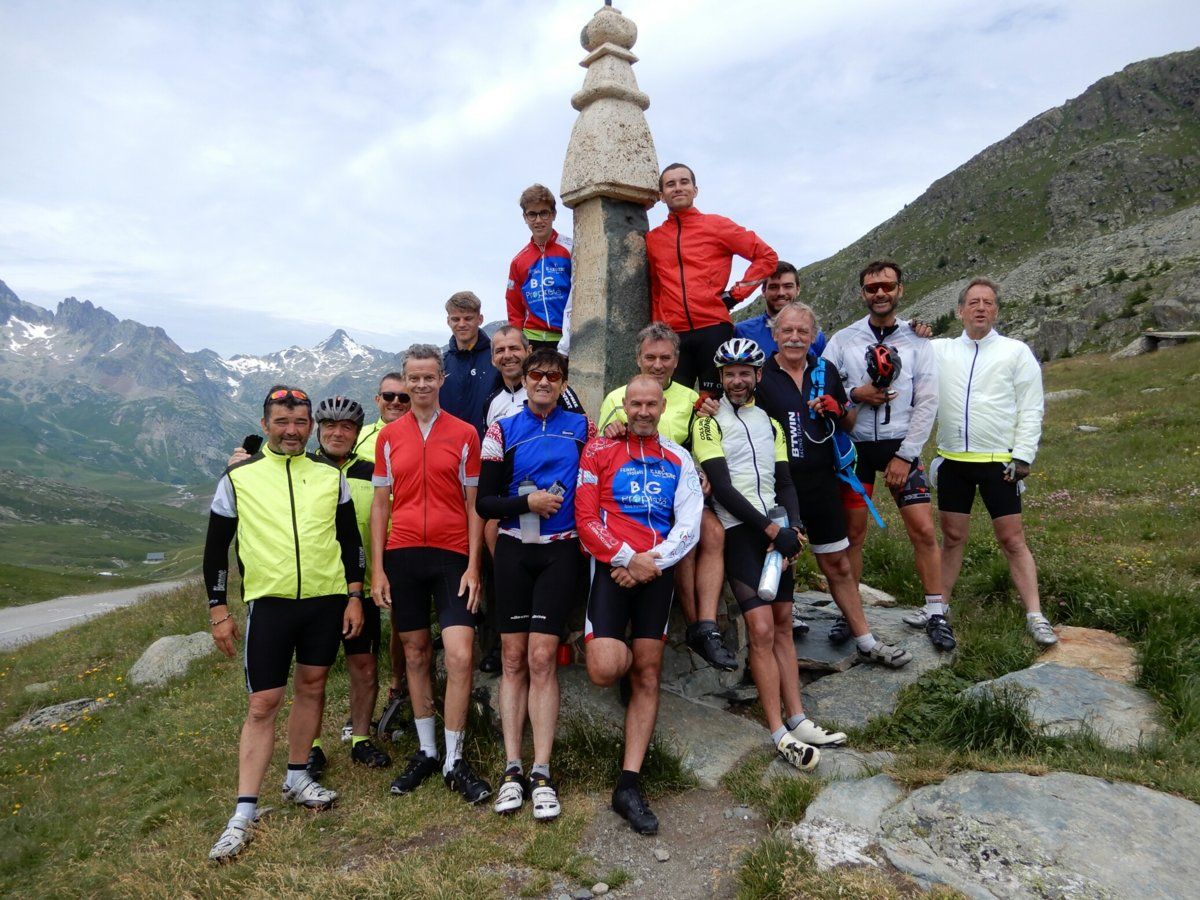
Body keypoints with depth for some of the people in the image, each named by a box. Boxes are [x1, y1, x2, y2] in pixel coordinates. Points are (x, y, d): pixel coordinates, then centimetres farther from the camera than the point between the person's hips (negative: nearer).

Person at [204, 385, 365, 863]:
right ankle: (244, 813, 6)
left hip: (327, 600, 3)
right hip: (268, 603, -2)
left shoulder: (331, 476, 6)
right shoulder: (239, 478, 0)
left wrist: (354, 596, 4)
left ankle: (297, 779, 30)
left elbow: (350, 538, 10)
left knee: (311, 687, 12)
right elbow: (216, 547, 4)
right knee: (262, 704, -2)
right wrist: (218, 610, 1)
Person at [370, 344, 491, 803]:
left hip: (452, 555, -2)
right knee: (415, 654, 10)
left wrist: (473, 565, -5)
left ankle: (455, 760, 6)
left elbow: (473, 505, 3)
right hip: (402, 556, 2)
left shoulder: (465, 434, 2)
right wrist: (377, 568, 2)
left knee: (460, 656, -8)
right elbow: (380, 503, 9)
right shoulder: (389, 437, 7)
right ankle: (426, 751, 24)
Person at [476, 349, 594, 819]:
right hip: (514, 551, 1)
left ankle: (541, 773, 1)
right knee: (513, 659, 3)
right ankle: (512, 769, 9)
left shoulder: (581, 426, 8)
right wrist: (529, 502, -13)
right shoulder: (502, 431, 4)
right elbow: (484, 502, 1)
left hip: (560, 551, 0)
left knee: (542, 658, -6)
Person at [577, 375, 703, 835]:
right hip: (610, 568, -3)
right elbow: (586, 517, -3)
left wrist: (650, 564, -9)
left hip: (656, 573, 3)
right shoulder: (600, 450, 3)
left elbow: (689, 527, 5)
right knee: (606, 670, -19)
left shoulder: (678, 460, 12)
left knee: (647, 678, 2)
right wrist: (627, 557, -12)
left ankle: (628, 786, 10)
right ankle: (625, 652, 20)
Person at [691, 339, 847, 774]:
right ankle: (780, 734, -5)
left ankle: (797, 721, 17)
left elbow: (785, 481, 12)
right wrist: (771, 529, -16)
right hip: (739, 530, -6)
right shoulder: (709, 421, -5)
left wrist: (793, 528, -5)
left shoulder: (769, 422, 16)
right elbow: (722, 488, -13)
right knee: (762, 630, -11)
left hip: (775, 530, 6)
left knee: (783, 625, 9)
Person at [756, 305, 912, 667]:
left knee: (837, 563, 10)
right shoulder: (761, 376, -5)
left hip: (820, 481, 3)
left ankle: (866, 641, 18)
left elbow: (849, 423, 16)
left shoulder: (825, 371, 8)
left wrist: (839, 411, -4)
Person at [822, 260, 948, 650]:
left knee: (923, 530, -4)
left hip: (901, 446, 0)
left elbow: (927, 403, -3)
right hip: (856, 445, 0)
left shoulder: (916, 342, 2)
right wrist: (855, 394, -18)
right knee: (853, 532, 5)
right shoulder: (843, 340, 3)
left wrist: (904, 456, -10)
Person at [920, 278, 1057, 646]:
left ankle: (1035, 616, 7)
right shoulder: (940, 350, 7)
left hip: (999, 462, -2)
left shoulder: (1016, 352, 1)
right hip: (953, 460, 3)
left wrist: (1022, 456, -10)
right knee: (952, 536, 11)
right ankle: (939, 606, 20)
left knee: (1012, 539, 0)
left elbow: (1031, 409, -2)